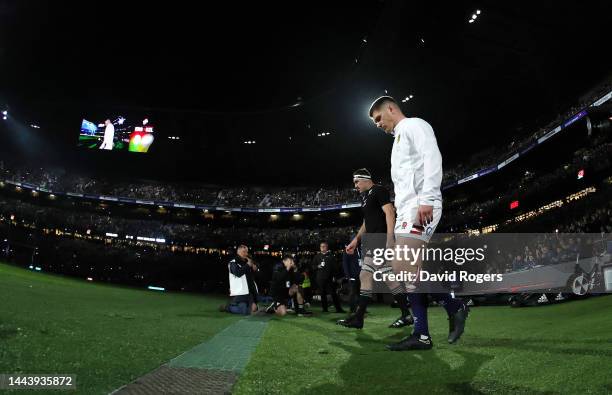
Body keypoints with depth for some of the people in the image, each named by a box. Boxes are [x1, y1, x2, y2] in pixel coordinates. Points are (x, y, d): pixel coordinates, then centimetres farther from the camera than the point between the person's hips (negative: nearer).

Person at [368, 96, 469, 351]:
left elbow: (432, 158, -13)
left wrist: (426, 199, -23)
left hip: (420, 206, -10)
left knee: (403, 268, -19)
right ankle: (421, 335, 3)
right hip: (406, 210, 10)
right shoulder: (399, 139, 31)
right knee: (408, 271, 3)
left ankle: (454, 307, -3)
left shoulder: (414, 125, 3)